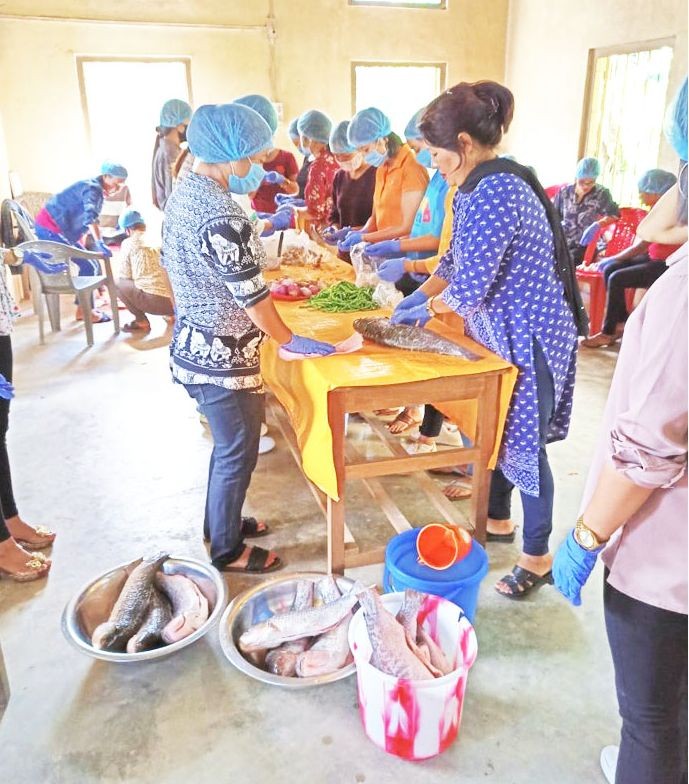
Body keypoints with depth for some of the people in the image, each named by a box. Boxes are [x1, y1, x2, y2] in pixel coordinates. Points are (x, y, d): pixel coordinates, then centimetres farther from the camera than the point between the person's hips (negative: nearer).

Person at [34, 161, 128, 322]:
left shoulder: (96, 190, 14)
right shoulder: (93, 189, -17)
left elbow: (86, 218, 25)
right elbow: (90, 217, -35)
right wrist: (100, 243, -43)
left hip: (49, 227, 10)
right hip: (52, 229, -10)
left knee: (88, 265, 14)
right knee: (90, 267, -5)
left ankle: (83, 308, 20)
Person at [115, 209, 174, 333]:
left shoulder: (128, 243, 6)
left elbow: (125, 276, 9)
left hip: (154, 301, -6)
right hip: (176, 301, 6)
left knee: (117, 283, 16)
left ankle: (141, 321, 7)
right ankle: (171, 313, 18)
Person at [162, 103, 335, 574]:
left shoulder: (183, 194, 5)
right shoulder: (221, 214, -24)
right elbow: (250, 296, -21)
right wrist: (290, 340, -9)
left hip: (195, 342, 10)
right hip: (223, 356, -9)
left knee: (226, 446, 25)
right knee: (238, 455, 7)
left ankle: (219, 521, 43)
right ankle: (228, 551, 25)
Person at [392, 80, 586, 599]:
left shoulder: (493, 193, -25)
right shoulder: (479, 186, 7)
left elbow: (471, 287, -25)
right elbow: (459, 260, 17)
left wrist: (427, 309, -7)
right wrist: (417, 297, 8)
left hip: (528, 339, -10)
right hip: (498, 332, 10)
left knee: (523, 443, 2)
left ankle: (538, 557, 20)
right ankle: (498, 520, 40)